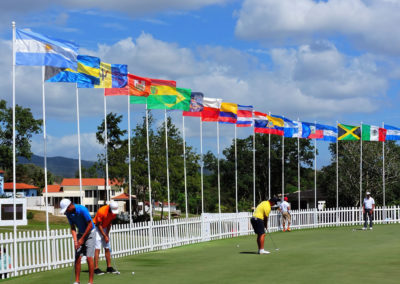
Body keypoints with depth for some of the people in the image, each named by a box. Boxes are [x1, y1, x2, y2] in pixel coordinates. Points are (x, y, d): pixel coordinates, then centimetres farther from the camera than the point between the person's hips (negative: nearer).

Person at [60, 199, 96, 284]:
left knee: (89, 258, -12)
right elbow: (73, 228, 0)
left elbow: (90, 225, -20)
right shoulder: (69, 213, -7)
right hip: (80, 233, 6)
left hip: (90, 233, -6)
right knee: (77, 258, -3)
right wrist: (75, 240, -14)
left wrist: (82, 239, -17)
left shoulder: (82, 210, -26)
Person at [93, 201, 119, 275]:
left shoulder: (114, 212, -10)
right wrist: (105, 236, -18)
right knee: (97, 249, -12)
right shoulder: (101, 211, -29)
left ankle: (109, 267, 9)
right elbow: (99, 225, -21)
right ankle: (96, 268, -14)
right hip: (97, 227, -7)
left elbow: (109, 223, 3)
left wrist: (107, 234, -3)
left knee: (107, 249, 5)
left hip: (105, 228, 7)